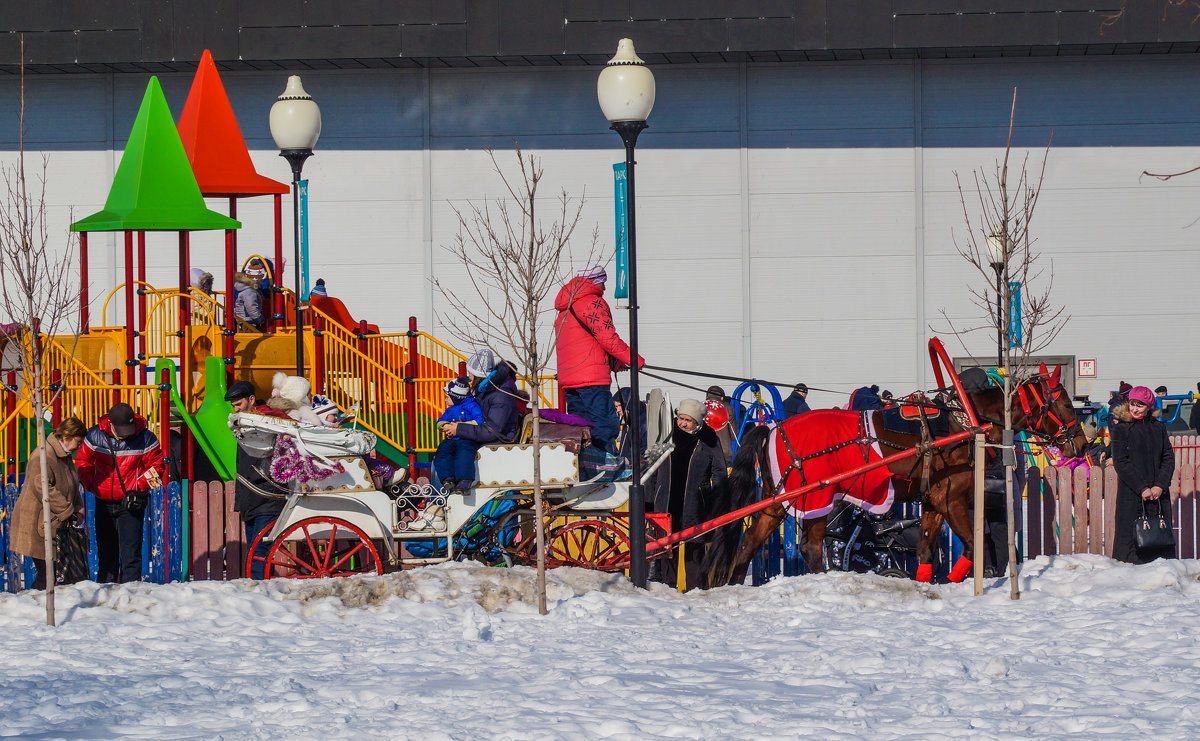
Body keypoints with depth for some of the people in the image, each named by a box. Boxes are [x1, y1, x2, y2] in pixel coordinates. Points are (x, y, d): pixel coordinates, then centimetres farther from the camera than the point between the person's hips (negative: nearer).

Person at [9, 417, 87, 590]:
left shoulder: (64, 456, 16)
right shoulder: (43, 455, -16)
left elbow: (72, 488, 23)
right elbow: (42, 488, -24)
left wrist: (79, 511, 6)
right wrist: (68, 511, -20)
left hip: (55, 524, 10)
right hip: (37, 526, -10)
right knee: (47, 574, -11)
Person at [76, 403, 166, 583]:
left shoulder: (145, 438, -11)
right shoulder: (95, 436, -5)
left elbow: (157, 466, -2)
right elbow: (82, 460, 10)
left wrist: (138, 488, -14)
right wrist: (91, 484, -4)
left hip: (131, 503, -3)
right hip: (104, 503, 3)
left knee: (130, 554, -8)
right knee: (105, 553, 13)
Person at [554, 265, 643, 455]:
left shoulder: (565, 309, 22)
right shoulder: (594, 303, -7)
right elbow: (608, 339, -13)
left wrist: (615, 363, 24)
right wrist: (635, 360, -2)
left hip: (567, 378, 9)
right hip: (592, 378, -9)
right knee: (605, 425, -12)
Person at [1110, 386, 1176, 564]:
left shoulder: (1159, 428, 10)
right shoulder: (1121, 429, 0)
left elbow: (1169, 459, 6)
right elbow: (1120, 463, -7)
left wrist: (1160, 486, -9)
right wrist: (1142, 488, -15)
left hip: (1158, 494, 3)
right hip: (1131, 494, -3)